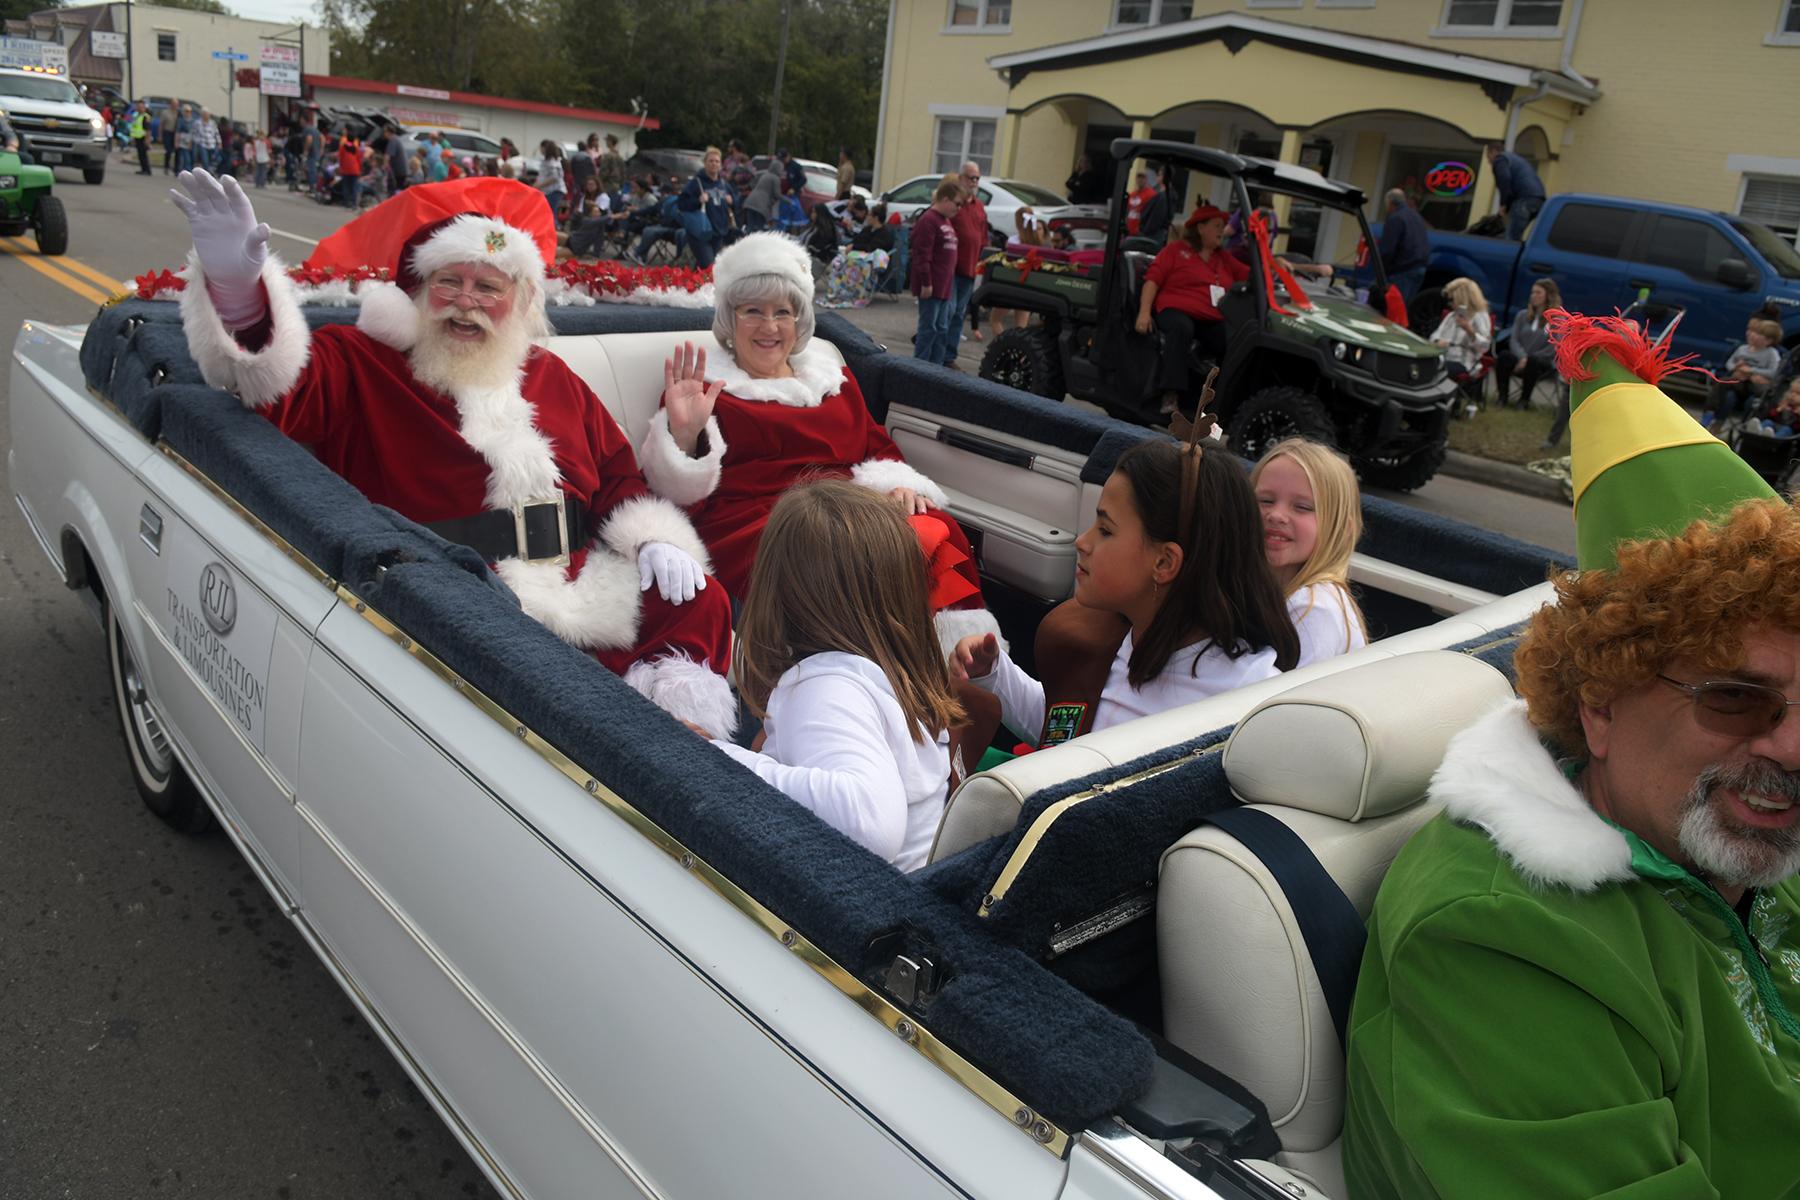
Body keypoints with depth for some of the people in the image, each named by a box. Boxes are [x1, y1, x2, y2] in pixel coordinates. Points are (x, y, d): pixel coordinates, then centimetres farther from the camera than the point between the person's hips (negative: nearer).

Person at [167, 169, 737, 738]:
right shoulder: (361, 363, 10)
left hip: (586, 597, 5)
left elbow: (618, 476, 25)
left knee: (700, 604, -14)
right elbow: (279, 385, -10)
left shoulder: (552, 377, 22)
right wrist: (236, 284, -29)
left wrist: (656, 539, 5)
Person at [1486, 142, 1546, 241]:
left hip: (1524, 199, -9)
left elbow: (1504, 179, -11)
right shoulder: (1518, 159, 37)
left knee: (1511, 239, -14)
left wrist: (1503, 204, -6)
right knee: (1516, 237, 15)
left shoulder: (1500, 159, 8)